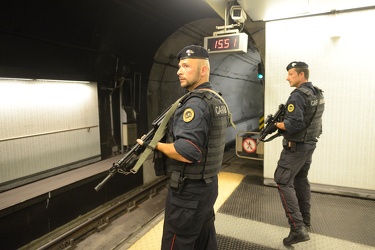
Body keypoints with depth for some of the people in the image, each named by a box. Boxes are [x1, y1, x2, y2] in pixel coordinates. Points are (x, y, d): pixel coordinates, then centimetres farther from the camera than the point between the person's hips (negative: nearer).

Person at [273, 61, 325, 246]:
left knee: (283, 182, -4)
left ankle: (298, 228, -7)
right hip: (310, 143, 9)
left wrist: (277, 124, -11)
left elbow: (293, 125, -27)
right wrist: (286, 119, 7)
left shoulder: (298, 96, -20)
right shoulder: (318, 94, 10)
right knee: (301, 180, 19)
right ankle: (305, 222, 30)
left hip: (296, 146, -9)